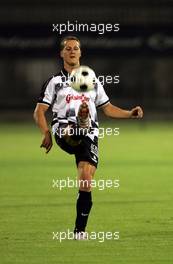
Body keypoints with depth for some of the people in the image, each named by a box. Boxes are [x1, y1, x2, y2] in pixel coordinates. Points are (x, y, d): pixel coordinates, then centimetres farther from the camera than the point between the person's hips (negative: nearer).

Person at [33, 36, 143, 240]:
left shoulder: (92, 81, 24)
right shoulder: (55, 82, 13)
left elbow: (108, 109, 28)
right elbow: (39, 111, 6)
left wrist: (130, 114, 11)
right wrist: (46, 133, -11)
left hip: (89, 135, 2)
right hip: (64, 131, -2)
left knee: (86, 179, -11)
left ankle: (80, 229, -3)